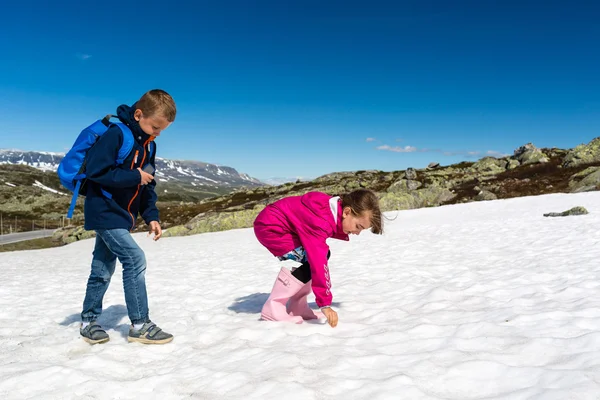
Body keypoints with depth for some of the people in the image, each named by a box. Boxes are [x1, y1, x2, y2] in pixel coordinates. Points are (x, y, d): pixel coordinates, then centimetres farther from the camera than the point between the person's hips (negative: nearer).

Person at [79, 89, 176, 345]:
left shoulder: (148, 146, 7)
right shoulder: (116, 134, -18)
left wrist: (151, 216, 3)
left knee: (103, 269, 15)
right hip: (105, 211, -9)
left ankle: (88, 322, 29)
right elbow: (95, 170, -25)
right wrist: (134, 176, -22)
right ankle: (139, 324, -7)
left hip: (121, 215, 9)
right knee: (135, 259, -16)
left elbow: (148, 185, 11)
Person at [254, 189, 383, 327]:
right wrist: (325, 304, -32)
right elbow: (318, 261, -34)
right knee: (309, 259, -21)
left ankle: (296, 307, 7)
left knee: (324, 253, 3)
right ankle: (272, 307, -11)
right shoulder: (319, 220, -32)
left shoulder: (336, 210, -4)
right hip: (269, 226, -10)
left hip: (284, 226, 10)